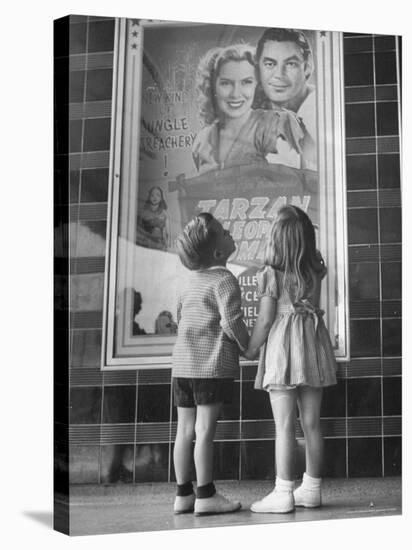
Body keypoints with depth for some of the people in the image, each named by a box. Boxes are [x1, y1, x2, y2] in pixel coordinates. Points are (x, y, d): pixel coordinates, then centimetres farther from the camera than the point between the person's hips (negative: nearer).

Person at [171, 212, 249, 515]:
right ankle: (206, 495, 1)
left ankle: (184, 493, 15)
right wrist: (247, 345, -2)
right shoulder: (224, 279, -11)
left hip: (182, 363, 8)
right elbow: (231, 322, -18)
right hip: (212, 364, -8)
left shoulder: (193, 280, 16)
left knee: (185, 429, 9)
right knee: (205, 429, -4)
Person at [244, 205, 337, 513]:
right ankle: (312, 490, 18)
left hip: (282, 347, -5)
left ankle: (283, 493, 2)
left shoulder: (272, 274, -11)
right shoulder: (316, 269, 3)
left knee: (285, 425, -2)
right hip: (313, 342, 5)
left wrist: (250, 350, 5)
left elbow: (265, 320, -11)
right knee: (312, 422, 10)